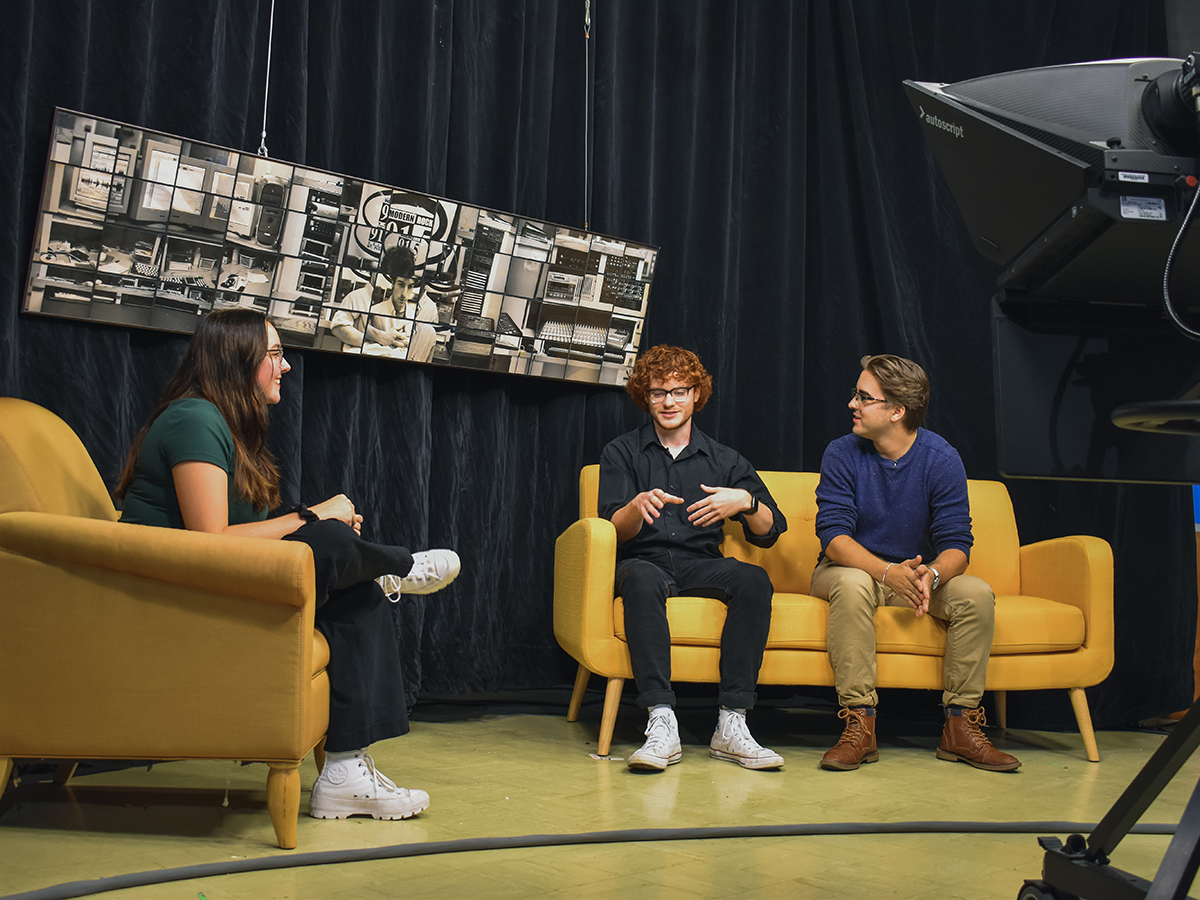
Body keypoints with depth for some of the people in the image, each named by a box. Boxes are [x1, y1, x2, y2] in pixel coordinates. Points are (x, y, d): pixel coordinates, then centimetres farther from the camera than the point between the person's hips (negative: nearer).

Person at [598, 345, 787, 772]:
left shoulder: (723, 460, 17)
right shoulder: (622, 453, 12)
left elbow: (770, 532, 9)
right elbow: (616, 530, -1)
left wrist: (747, 502, -13)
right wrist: (639, 506, -24)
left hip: (700, 565, 2)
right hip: (643, 560, -2)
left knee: (754, 579, -29)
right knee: (641, 576, -38)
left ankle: (731, 725, -32)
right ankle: (662, 724, -43)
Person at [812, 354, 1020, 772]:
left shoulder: (942, 459, -8)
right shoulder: (843, 454, -10)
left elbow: (956, 545, -12)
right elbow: (834, 537, -18)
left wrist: (930, 575, -37)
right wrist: (889, 572, -36)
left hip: (919, 573, 2)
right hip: (857, 569, -2)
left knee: (976, 593, -25)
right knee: (852, 586, -36)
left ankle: (961, 727, -16)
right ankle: (859, 726, -31)